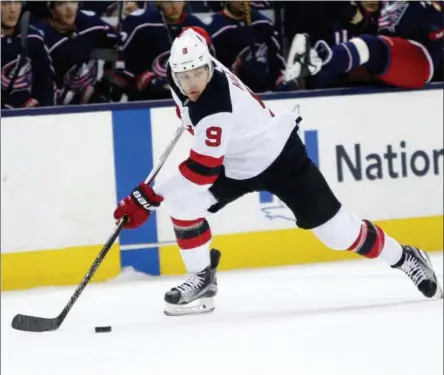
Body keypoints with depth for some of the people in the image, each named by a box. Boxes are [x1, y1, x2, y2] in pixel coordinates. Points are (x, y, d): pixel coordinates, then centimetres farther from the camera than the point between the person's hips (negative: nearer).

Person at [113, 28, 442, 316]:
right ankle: (202, 280, 2)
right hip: (234, 165, 8)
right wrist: (187, 113, 20)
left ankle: (405, 258, 20)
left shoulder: (217, 107, -39)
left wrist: (149, 197, -40)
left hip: (278, 155, -8)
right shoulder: (183, 71, -16)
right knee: (181, 201, -13)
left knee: (335, 230, -2)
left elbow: (201, 170, -39)